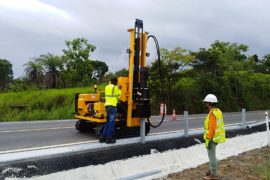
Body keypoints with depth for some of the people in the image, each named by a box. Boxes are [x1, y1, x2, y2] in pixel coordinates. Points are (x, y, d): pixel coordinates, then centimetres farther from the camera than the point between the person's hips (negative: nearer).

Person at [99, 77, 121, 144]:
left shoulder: (107, 87, 16)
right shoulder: (115, 88, -6)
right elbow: (118, 96, 2)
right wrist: (119, 90, 15)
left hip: (107, 105, 8)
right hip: (112, 106, -8)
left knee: (108, 122, 16)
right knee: (111, 122, -2)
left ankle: (102, 137, 18)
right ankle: (109, 138, 1)